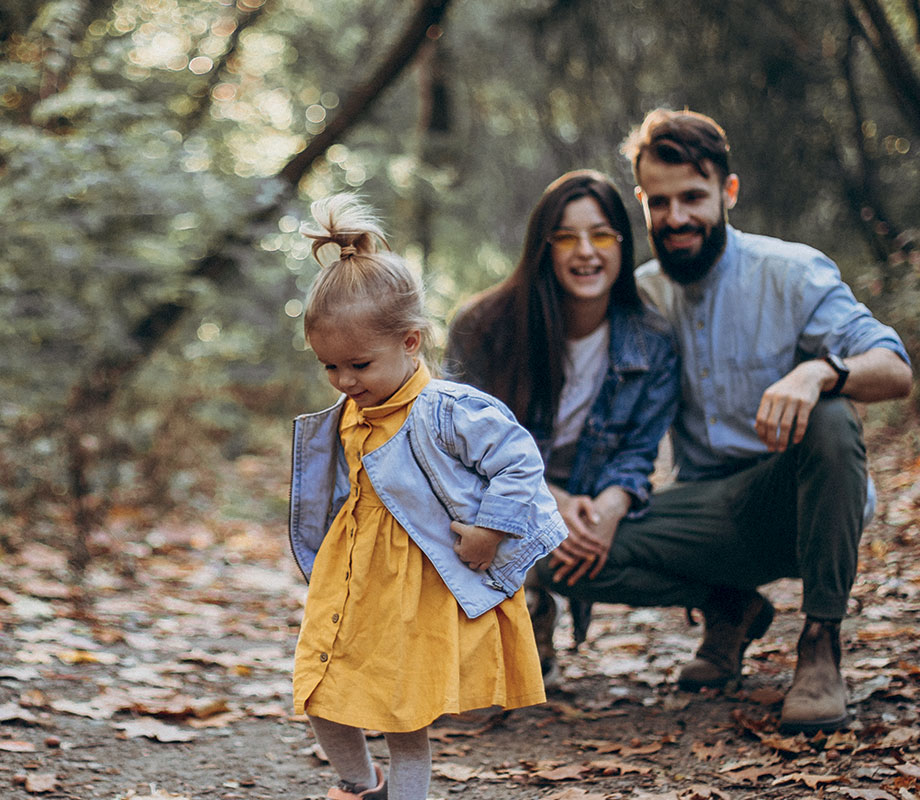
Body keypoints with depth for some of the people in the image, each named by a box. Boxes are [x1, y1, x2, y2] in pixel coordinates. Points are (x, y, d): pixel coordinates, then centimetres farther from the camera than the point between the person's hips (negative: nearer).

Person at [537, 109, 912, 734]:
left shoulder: (791, 273, -7)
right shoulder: (641, 295, 6)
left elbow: (896, 372, -18)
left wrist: (820, 371, -40)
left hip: (799, 507, -3)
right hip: (711, 513, 4)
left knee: (829, 419, -36)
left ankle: (821, 643, -21)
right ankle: (730, 608, 7)